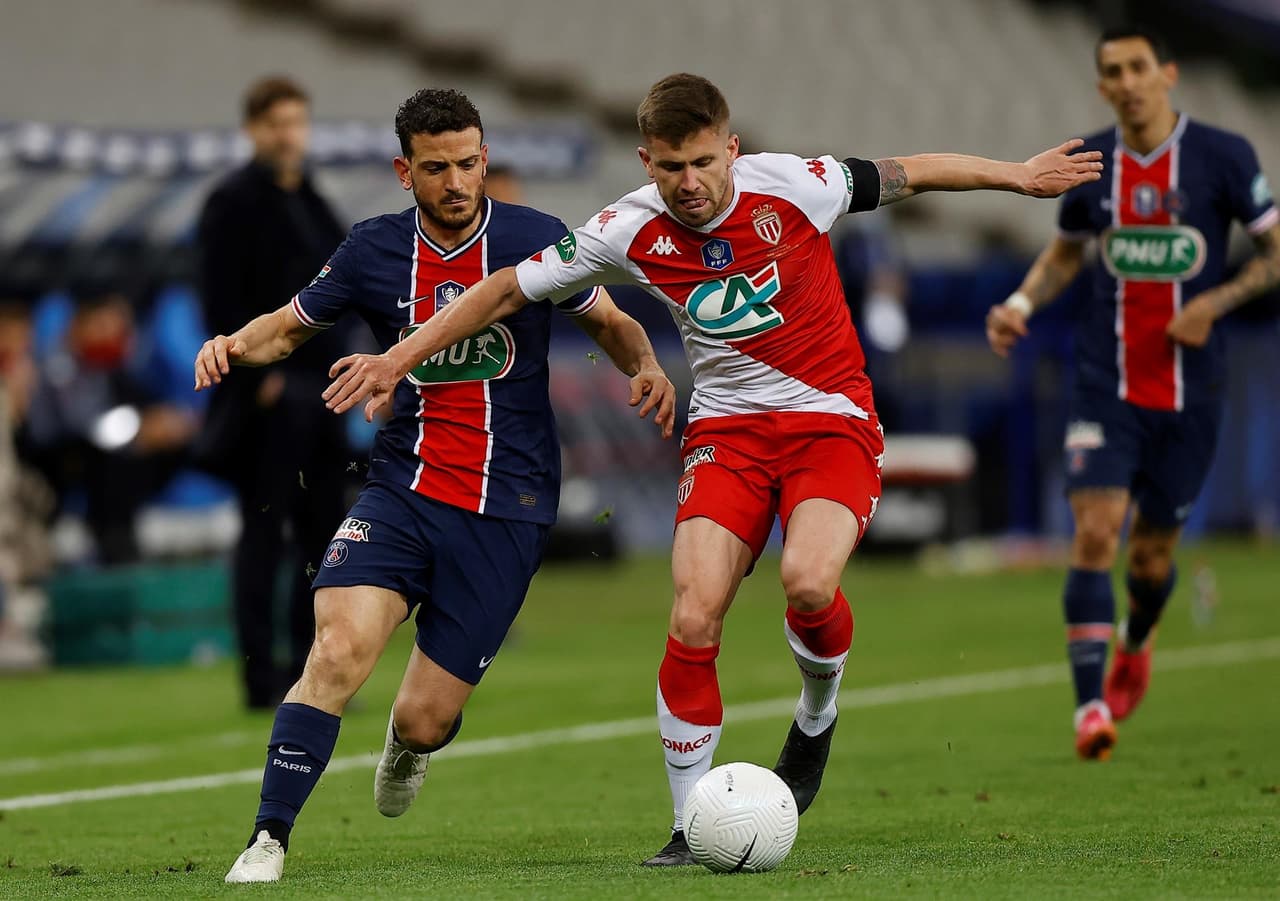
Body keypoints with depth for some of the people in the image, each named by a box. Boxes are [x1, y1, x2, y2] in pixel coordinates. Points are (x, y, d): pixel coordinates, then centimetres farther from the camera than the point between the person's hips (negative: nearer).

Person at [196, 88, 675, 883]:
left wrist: (647, 366, -12)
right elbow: (291, 324, 17)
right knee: (339, 648, -24)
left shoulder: (535, 241, -2)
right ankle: (269, 841, -16)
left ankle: (412, 743, 39)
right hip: (401, 490, 1)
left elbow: (613, 324, 11)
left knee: (425, 719, -1)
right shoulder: (374, 252, 2)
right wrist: (236, 345, -5)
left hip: (506, 510, -1)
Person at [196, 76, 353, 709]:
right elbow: (223, 302, -14)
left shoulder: (308, 201, 16)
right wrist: (259, 375, -18)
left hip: (317, 389, 8)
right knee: (264, 532, -4)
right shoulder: (234, 202, -8)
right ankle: (262, 677, -1)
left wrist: (336, 363, 13)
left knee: (324, 530, 8)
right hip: (268, 392, -8)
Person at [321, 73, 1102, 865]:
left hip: (832, 420, -2)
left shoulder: (792, 186, -14)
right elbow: (507, 291, 1)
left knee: (809, 583, -29)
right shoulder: (631, 232, -9)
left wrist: (1020, 175, 10)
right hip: (728, 429, 2)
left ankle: (817, 715, 6)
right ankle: (692, 824, -2)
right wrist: (398, 359, 0)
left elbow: (908, 174, 3)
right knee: (695, 620, -16)